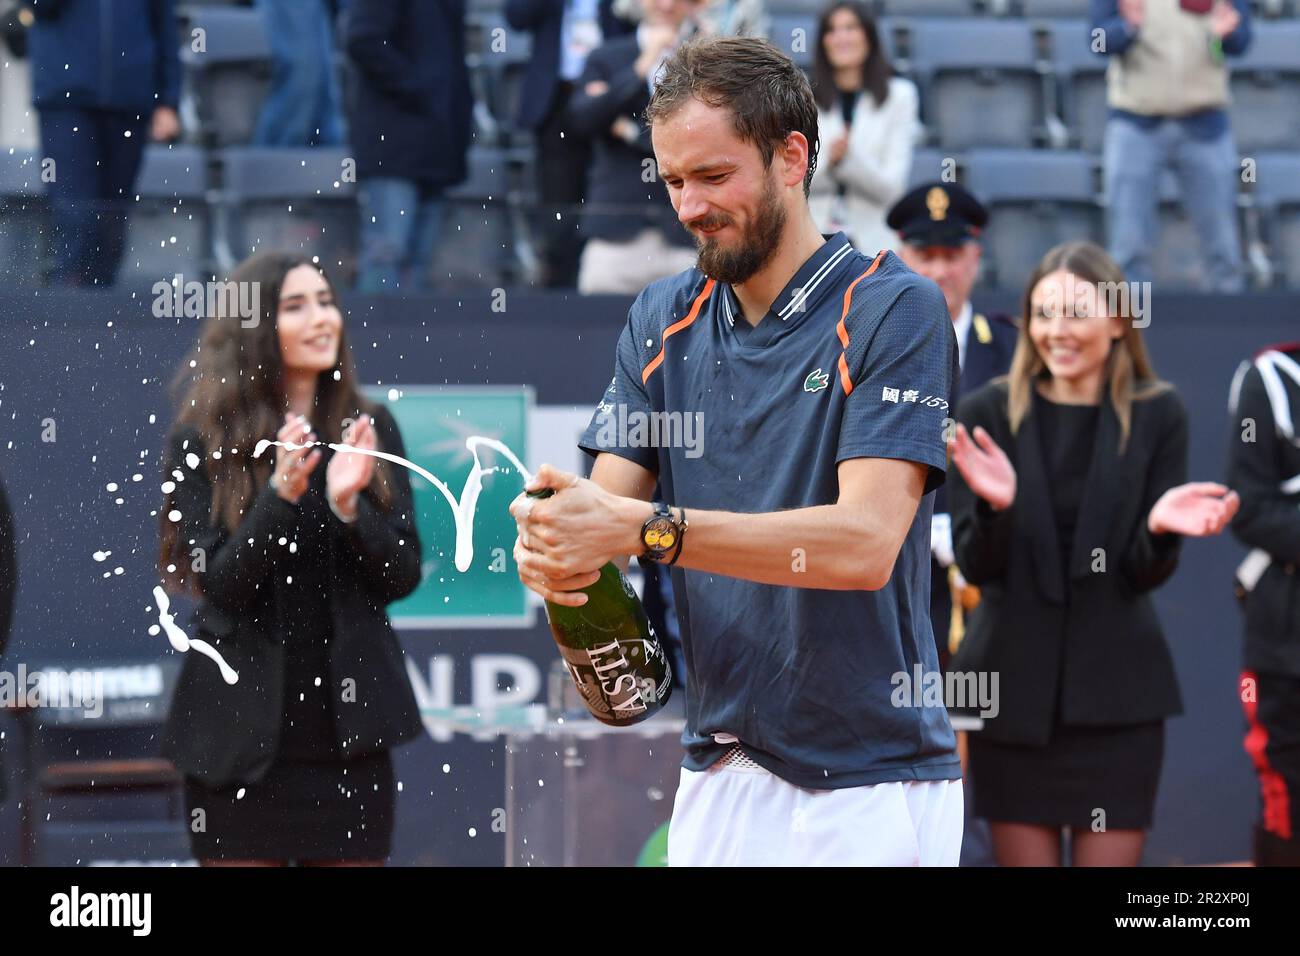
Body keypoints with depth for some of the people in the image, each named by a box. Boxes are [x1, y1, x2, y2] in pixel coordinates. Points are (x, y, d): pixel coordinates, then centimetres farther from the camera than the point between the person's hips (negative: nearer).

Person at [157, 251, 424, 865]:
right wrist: (280, 493, -24)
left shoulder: (369, 428, 4)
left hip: (348, 724, 2)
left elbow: (402, 577, 2)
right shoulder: (202, 437, -4)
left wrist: (349, 505, -16)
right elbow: (220, 583, -10)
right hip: (242, 727, -2)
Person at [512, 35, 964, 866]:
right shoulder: (663, 319, 9)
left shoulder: (894, 310, -10)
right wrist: (553, 547, -21)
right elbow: (609, 501, 4)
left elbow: (865, 542, -21)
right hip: (717, 777, 5)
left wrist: (642, 529, -28)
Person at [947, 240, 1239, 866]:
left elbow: (1146, 574, -1)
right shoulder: (989, 412, 0)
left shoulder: (1156, 414, 1)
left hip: (1115, 692, 0)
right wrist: (997, 506, -24)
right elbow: (975, 566, -4)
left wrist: (1160, 525, -23)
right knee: (1023, 860, 4)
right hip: (1013, 694, 0)